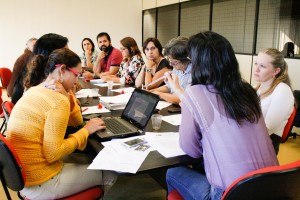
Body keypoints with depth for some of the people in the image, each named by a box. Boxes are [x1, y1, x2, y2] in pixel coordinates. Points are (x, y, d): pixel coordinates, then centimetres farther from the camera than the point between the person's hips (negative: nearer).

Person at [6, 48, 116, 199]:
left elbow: (76, 121, 12)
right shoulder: (58, 101, -22)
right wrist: (86, 130, -13)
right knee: (110, 174, 4)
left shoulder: (35, 91, 8)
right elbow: (53, 153, -23)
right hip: (40, 184, -9)